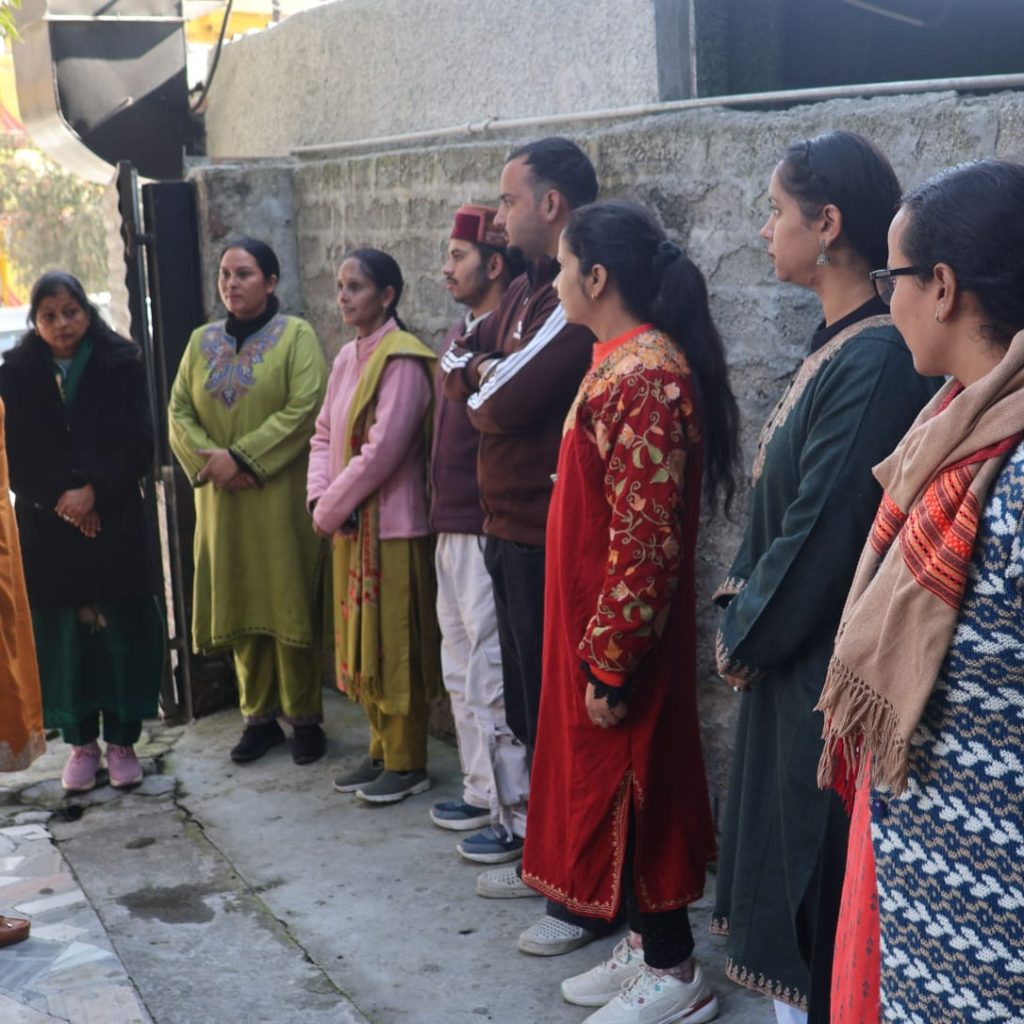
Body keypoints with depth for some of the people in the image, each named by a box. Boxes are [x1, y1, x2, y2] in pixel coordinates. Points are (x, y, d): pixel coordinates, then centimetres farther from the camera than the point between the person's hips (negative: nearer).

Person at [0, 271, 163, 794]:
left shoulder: (121, 367, 2)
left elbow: (139, 445, -3)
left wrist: (93, 491, -14)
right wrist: (60, 500, -11)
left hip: (116, 524, -1)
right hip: (47, 528, 1)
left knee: (123, 630, 1)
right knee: (63, 635, 3)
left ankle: (122, 741, 11)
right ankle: (81, 743, 14)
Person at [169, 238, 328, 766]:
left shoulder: (296, 335, -3)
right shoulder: (202, 341, 13)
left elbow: (305, 408, -13)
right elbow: (178, 411, 9)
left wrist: (242, 457, -17)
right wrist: (207, 458, -10)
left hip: (281, 498, -5)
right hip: (221, 500, 5)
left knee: (289, 605, -2)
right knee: (239, 607, 8)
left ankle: (305, 718, 9)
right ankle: (259, 717, 18)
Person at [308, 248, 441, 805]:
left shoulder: (402, 360, -15)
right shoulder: (347, 357, 12)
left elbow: (383, 450, -20)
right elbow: (325, 435, 14)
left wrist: (331, 508, -13)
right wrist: (320, 497, -2)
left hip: (391, 525, -9)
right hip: (349, 526, 9)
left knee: (393, 645, 0)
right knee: (361, 643, 14)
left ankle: (407, 763, 12)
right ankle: (381, 752, 26)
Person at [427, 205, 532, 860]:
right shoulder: (460, 334, 15)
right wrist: (441, 510, 17)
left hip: (489, 529, -10)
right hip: (452, 528, 10)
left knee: (493, 674, -4)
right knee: (462, 671, 17)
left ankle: (518, 816, 7)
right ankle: (482, 794, 30)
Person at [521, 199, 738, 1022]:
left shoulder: (646, 375, -21)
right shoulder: (623, 363, 10)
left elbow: (645, 538, -24)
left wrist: (610, 661, -21)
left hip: (618, 632, -10)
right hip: (593, 621, 10)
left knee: (631, 787, 2)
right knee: (611, 783, 17)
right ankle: (647, 946, 30)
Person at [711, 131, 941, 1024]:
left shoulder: (876, 358, -21)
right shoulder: (837, 344, 9)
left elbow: (827, 525, -21)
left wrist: (749, 632, -10)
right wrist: (744, 606, 5)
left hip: (828, 663, -9)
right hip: (788, 650, 9)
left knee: (814, 861, 4)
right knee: (784, 843, 18)